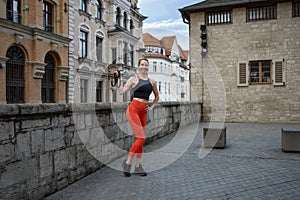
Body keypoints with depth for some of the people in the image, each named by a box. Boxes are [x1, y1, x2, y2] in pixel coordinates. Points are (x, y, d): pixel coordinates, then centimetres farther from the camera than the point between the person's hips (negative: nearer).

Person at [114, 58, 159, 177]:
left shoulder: (152, 82, 13)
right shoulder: (134, 79, 0)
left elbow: (157, 96, 27)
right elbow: (121, 91, -10)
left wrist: (151, 107, 15)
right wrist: (117, 79, -13)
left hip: (143, 112, 5)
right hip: (133, 110, -5)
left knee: (139, 139, 9)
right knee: (141, 138, -12)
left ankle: (138, 166, 17)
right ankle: (127, 162, 5)